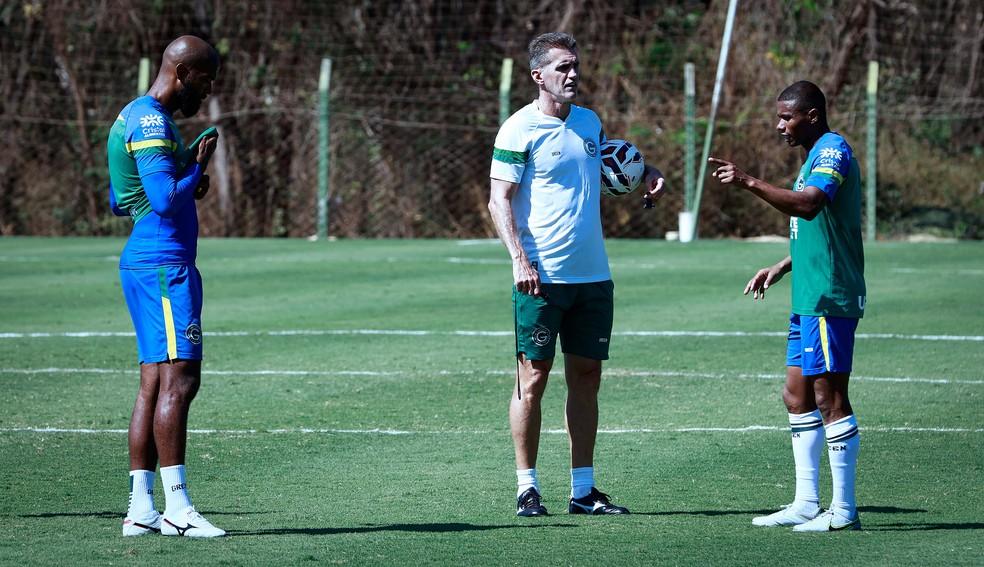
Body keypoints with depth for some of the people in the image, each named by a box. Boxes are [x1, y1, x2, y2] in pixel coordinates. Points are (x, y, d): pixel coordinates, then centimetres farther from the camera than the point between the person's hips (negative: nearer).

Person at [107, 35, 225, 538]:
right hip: (163, 265, -11)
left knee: (155, 385, 7)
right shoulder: (151, 123, -13)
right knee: (179, 379, -13)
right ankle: (176, 507, -16)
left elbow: (119, 202, 27)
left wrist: (188, 186, 15)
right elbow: (166, 202, -23)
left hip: (146, 264, 11)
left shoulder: (138, 116, 20)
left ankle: (140, 509, 6)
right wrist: (197, 169, -5)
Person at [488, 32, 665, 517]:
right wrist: (519, 260, -20)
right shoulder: (520, 130, -7)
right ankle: (527, 488, 3)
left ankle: (583, 490, 11)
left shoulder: (589, 122, 13)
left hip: (592, 275, 6)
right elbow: (499, 201, -9)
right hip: (541, 277, -6)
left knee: (586, 377, 7)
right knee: (533, 378, -2)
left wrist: (643, 177, 10)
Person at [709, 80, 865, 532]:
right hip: (808, 300, 11)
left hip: (829, 300, -11)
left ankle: (843, 509, -6)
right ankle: (806, 503, 15)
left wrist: (749, 183, -34)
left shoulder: (833, 151, -12)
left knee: (829, 397, -8)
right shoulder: (815, 156, 20)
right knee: (797, 396, 12)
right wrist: (780, 268, 21)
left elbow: (809, 206, -30)